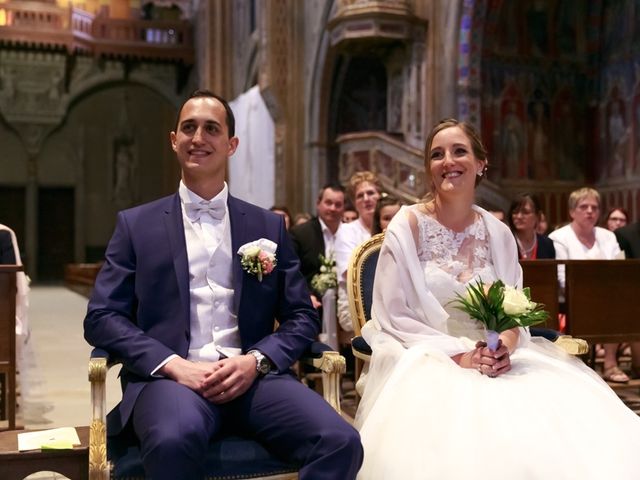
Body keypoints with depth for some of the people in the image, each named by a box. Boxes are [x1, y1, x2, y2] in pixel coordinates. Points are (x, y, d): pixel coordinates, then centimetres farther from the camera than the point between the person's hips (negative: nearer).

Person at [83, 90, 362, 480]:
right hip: (171, 376, -2)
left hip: (253, 376, 2)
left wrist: (256, 361, -9)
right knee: (174, 440, -37)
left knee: (341, 442, -24)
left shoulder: (269, 226, 14)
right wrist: (174, 365, -12)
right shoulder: (136, 224, 11)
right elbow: (102, 316, 3)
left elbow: (302, 316, 11)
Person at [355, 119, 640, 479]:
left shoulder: (498, 233, 7)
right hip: (425, 362, -3)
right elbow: (392, 316, -8)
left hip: (494, 360, 4)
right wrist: (457, 354, -18)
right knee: (457, 442, -34)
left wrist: (505, 348, -15)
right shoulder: (408, 227, -5)